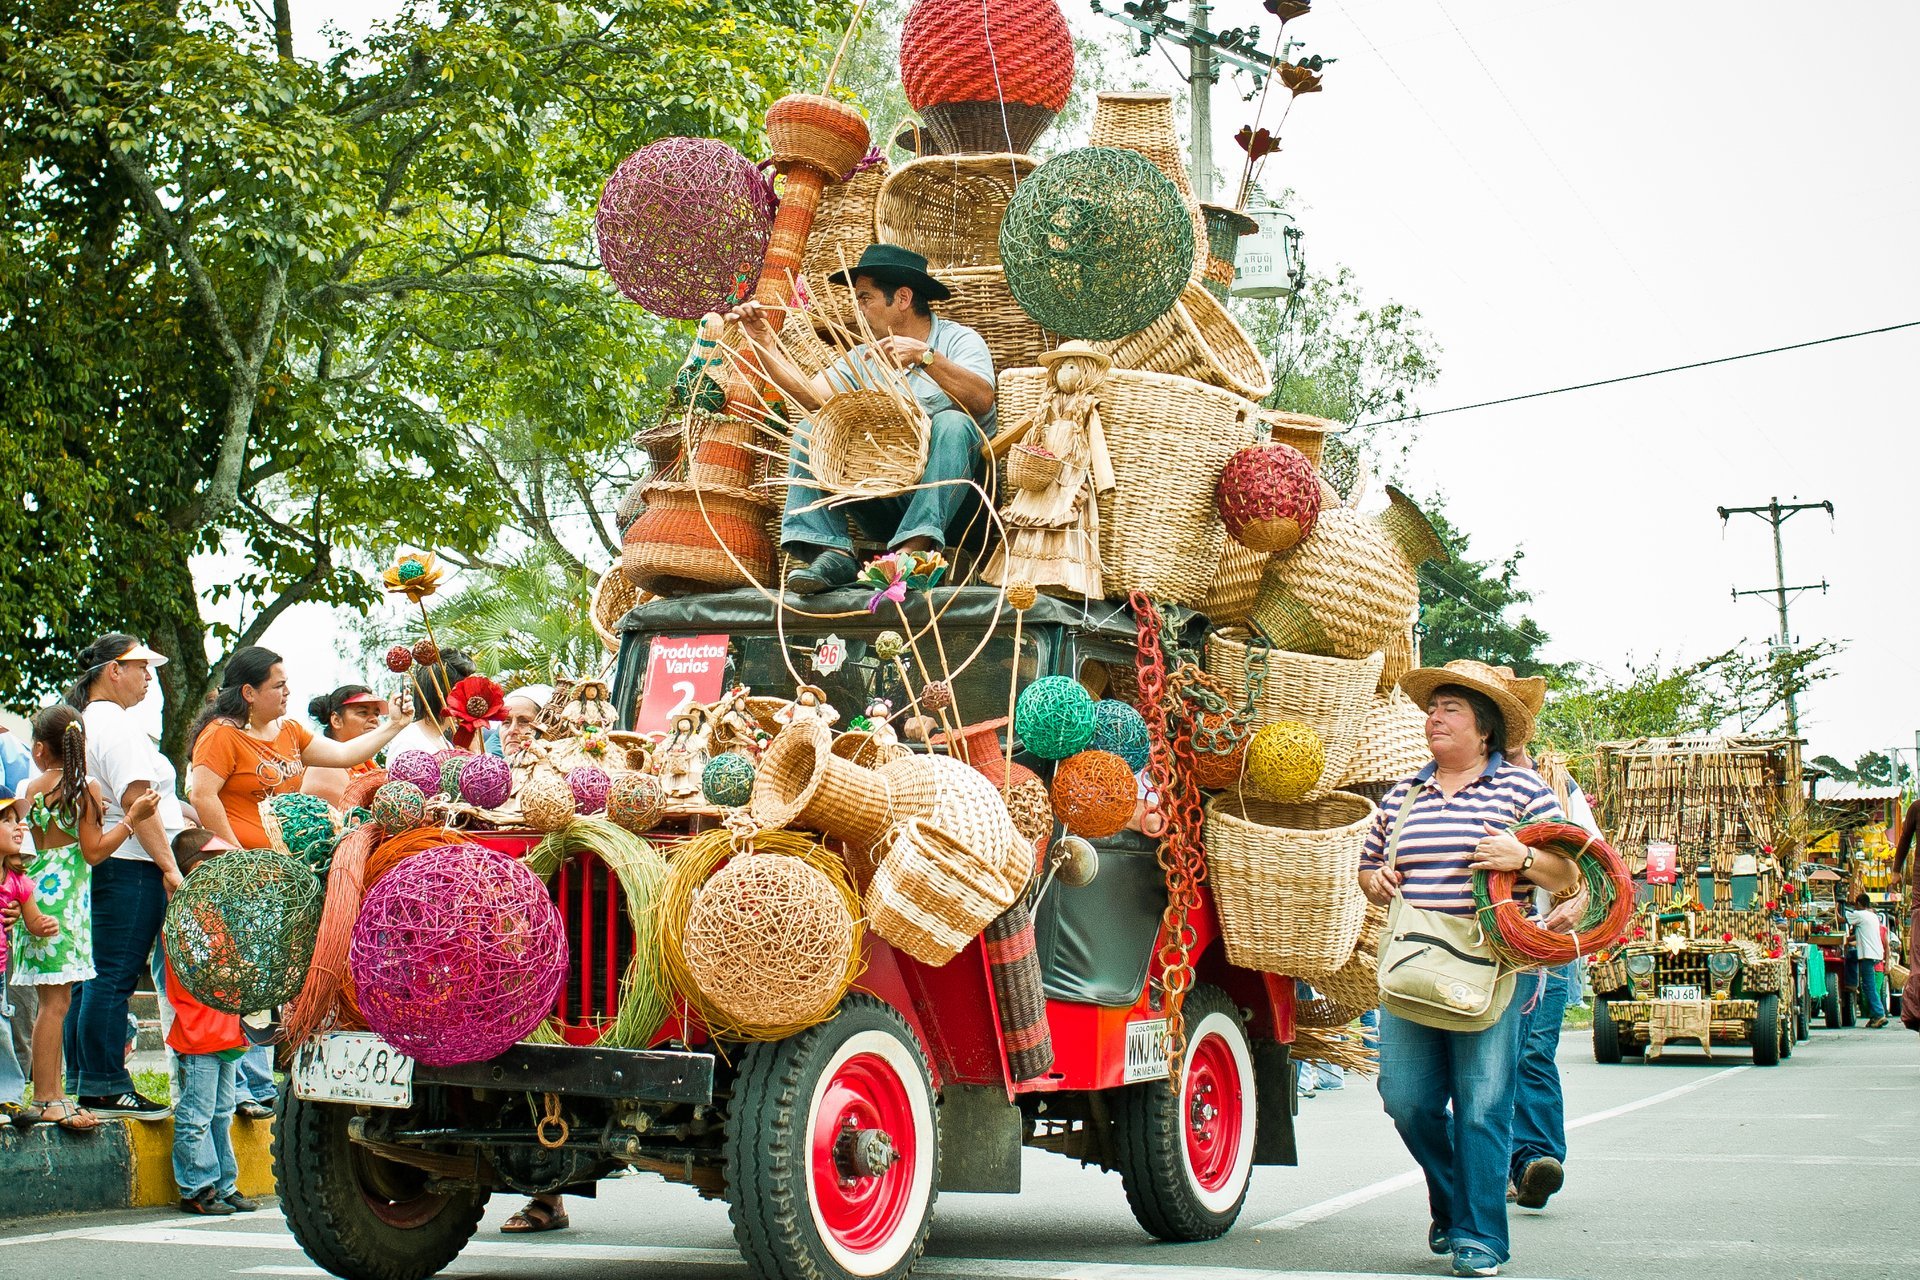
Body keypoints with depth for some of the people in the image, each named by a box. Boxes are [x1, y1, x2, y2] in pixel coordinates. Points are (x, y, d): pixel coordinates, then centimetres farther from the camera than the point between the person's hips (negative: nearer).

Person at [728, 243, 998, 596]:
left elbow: (982, 401, -21)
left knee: (952, 423, -30)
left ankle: (914, 548, -41)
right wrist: (764, 344, -5)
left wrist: (925, 357, -31)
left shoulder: (958, 340, 0)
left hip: (948, 496, -5)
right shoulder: (864, 359, 17)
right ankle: (832, 551, -24)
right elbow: (808, 395, 2)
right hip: (885, 504, 5)